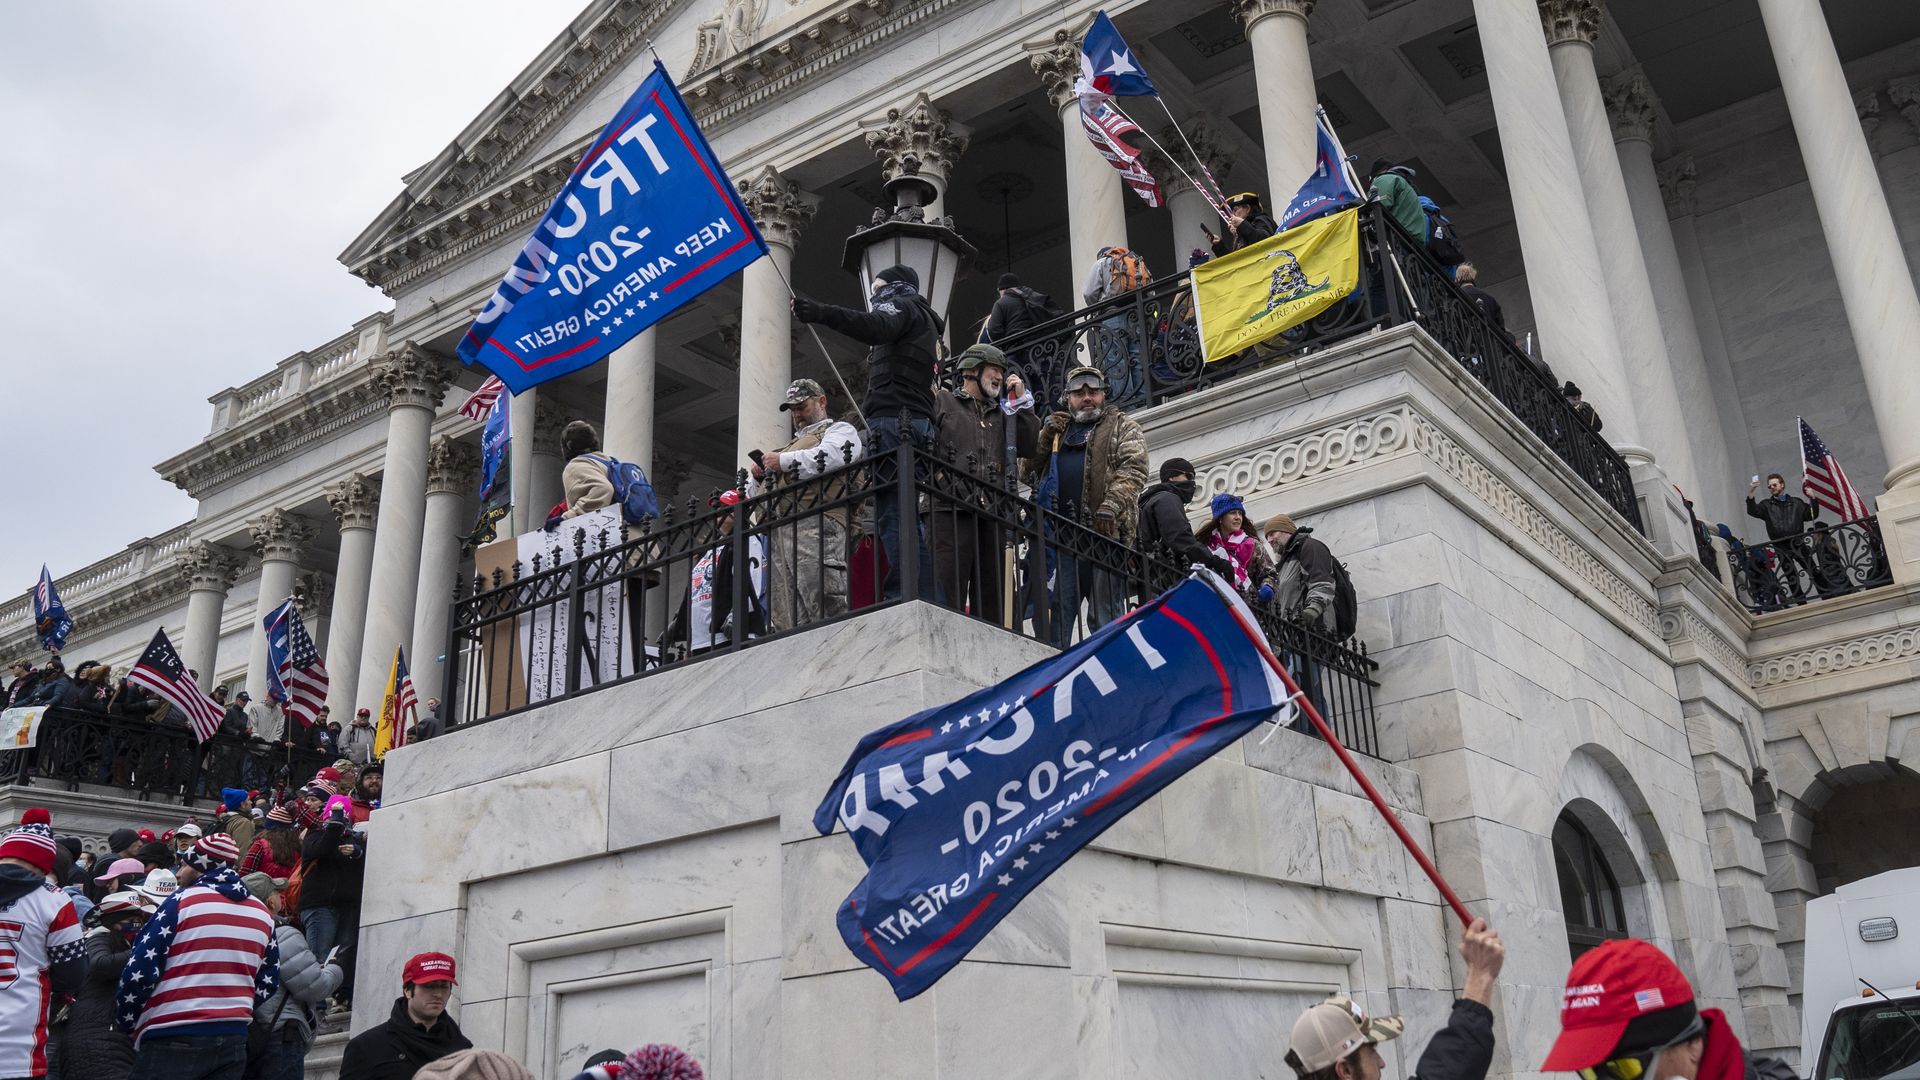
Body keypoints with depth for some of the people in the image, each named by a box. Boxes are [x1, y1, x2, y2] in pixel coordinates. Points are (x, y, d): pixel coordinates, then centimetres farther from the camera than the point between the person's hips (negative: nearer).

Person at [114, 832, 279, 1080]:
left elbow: (140, 970, -7)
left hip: (174, 1039, -5)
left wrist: (125, 1023, 6)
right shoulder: (261, 912, 11)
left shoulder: (182, 901, -5)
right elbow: (268, 983, 15)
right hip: (234, 1038, 5)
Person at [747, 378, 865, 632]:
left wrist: (783, 461, -4)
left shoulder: (839, 430, 17)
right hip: (780, 532, 8)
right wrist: (757, 476, 17)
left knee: (827, 611, -21)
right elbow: (755, 494, 40)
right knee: (785, 619, -3)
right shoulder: (792, 444, 39)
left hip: (816, 525, -7)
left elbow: (831, 455, -10)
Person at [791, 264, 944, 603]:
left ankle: (900, 600, -27)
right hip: (917, 423, 9)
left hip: (894, 421, -9)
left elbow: (876, 327, -17)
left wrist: (822, 313, -28)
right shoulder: (924, 321, 36)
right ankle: (931, 603, 1)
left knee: (892, 516, -18)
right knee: (907, 521, 6)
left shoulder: (902, 305, 9)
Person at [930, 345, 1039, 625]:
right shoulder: (942, 402, 12)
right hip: (951, 510, -6)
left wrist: (1022, 402, 12)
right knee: (949, 594, -13)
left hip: (991, 515, 6)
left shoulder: (1001, 413, 26)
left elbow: (1030, 447, 14)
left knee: (989, 599, 6)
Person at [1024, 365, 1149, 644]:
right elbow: (1028, 470, 20)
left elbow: (1133, 470, -3)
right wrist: (1045, 438, 5)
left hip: (1103, 528, -4)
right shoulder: (1057, 427, 26)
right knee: (1058, 609, 1)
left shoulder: (1122, 427, 13)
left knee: (1104, 613, -4)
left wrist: (1110, 506, -18)